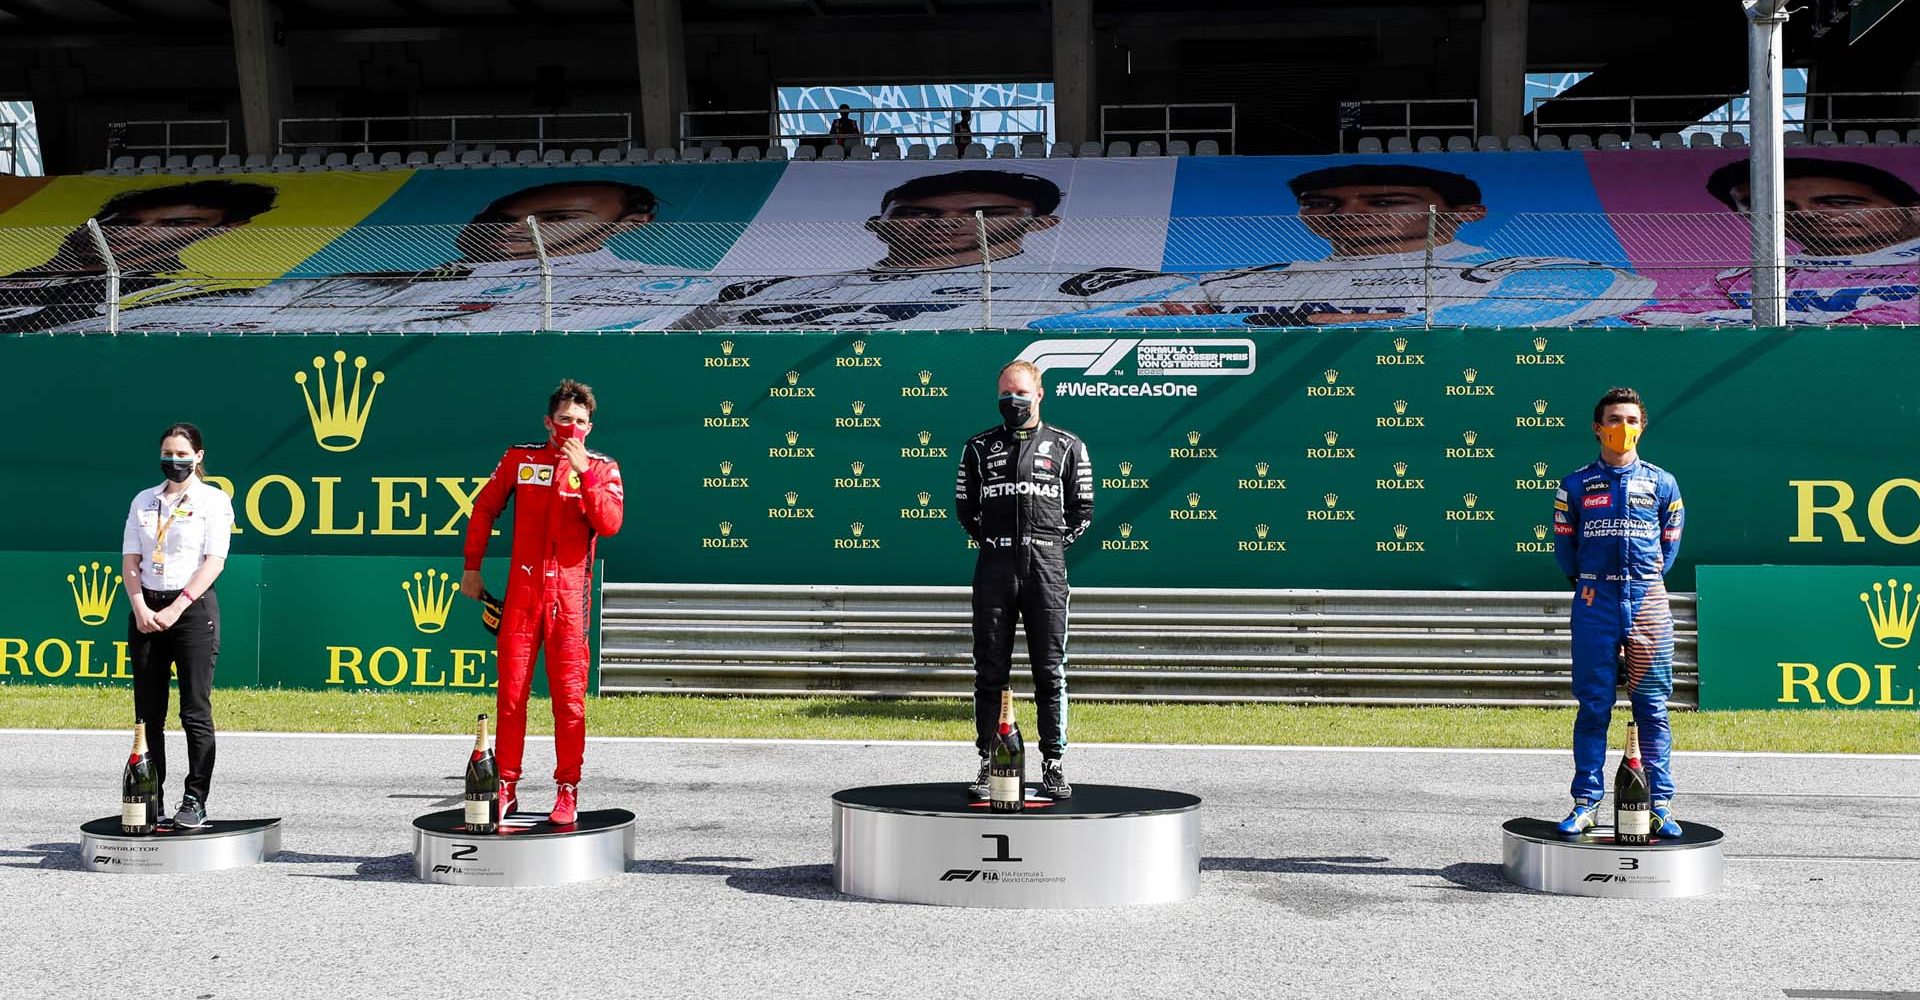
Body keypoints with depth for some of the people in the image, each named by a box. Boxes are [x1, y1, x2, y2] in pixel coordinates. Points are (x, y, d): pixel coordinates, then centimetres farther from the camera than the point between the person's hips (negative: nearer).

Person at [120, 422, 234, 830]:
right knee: (148, 711, 5)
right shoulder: (144, 501, 13)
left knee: (195, 711, -4)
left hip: (194, 607, -4)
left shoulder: (214, 500, 0)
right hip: (145, 608, 4)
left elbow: (214, 561, -8)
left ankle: (195, 801, -1)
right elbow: (130, 558, 9)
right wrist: (140, 608, -7)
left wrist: (176, 609, -14)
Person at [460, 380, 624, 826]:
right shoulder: (520, 458, 7)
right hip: (522, 591, 1)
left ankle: (567, 789, 7)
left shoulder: (603, 468, 4)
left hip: (569, 597, -1)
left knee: (569, 697, -2)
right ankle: (505, 787, 13)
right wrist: (472, 567, 13)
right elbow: (484, 508, 15)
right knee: (510, 692, 3)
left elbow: (610, 523, -11)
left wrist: (584, 472, -17)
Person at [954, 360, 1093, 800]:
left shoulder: (1067, 447, 9)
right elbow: (965, 507, 17)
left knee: (1050, 672, 0)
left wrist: (1052, 541, 3)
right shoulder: (979, 448, 12)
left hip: (1046, 569, -1)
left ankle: (1053, 764, 6)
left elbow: (1083, 509, 12)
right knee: (990, 672, 2)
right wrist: (991, 538, 6)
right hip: (994, 569, 1)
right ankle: (988, 764, 9)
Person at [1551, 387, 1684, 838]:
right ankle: (1586, 802, 7)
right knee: (1593, 707, 1)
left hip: (1648, 602, 1)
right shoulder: (1576, 485, 6)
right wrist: (1582, 580, 9)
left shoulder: (1662, 483, 8)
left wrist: (1651, 577, 10)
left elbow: (1670, 543, 17)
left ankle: (1660, 805, 8)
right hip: (1595, 603, -1)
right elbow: (1563, 541, 14)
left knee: (1652, 707, 3)